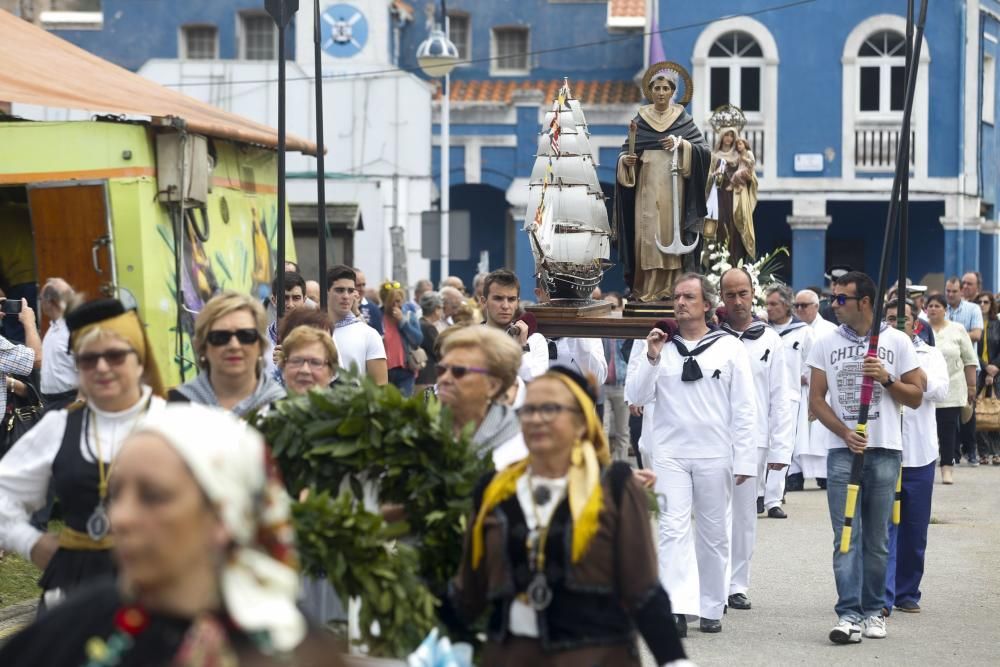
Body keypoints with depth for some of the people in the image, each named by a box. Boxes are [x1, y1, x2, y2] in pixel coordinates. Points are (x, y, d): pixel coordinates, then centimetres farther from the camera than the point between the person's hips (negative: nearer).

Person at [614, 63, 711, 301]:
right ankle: (646, 288, -6)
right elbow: (627, 149, 8)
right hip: (647, 187, 1)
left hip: (674, 187, -1)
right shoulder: (640, 119, 9)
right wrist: (625, 160, -14)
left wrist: (681, 144, -15)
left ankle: (671, 287, -1)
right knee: (647, 235, -7)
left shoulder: (683, 120, 6)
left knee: (672, 233, -5)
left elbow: (704, 150, 1)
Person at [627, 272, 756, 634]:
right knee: (673, 529, -9)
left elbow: (744, 409, 1)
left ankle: (711, 608, 16)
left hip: (715, 455, -1)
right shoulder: (660, 344, 8)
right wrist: (651, 358, -11)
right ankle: (677, 608, -16)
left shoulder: (730, 347, 3)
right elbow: (636, 396, 3)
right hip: (669, 454, 1)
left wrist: (744, 460, -4)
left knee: (713, 533, 7)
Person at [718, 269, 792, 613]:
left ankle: (737, 584, 16)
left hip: (754, 440, 2)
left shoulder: (769, 341, 7)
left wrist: (780, 449, 1)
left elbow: (781, 399, 7)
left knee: (745, 514, 8)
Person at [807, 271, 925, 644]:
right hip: (843, 451, 0)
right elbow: (816, 400, 6)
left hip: (885, 451, 0)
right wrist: (845, 433, -8)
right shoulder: (826, 345, 7)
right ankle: (849, 614, -10)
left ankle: (873, 610, 13)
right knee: (846, 536, -7)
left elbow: (916, 397, 7)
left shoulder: (896, 342, 4)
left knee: (877, 539, 5)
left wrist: (887, 379, -11)